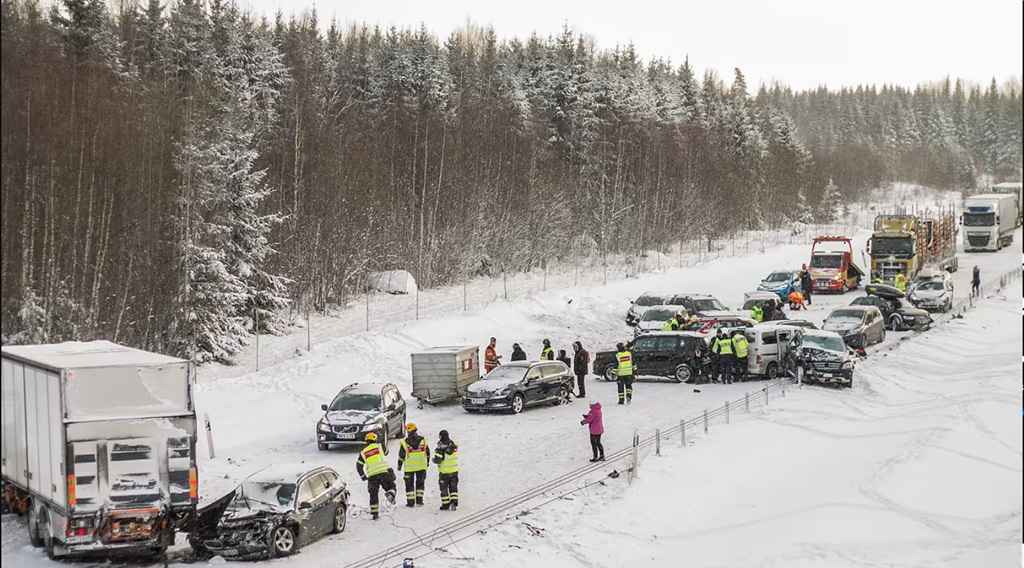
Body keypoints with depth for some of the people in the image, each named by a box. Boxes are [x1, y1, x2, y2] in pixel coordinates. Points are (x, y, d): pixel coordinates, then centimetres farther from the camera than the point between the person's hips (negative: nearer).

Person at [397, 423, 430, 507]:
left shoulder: (404, 442, -10)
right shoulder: (423, 440, -2)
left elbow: (401, 455, -5)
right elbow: (427, 452, 6)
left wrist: (399, 465, 7)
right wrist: (427, 462, 21)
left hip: (409, 467, -2)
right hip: (421, 466, 2)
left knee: (409, 484, 8)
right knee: (420, 483, 15)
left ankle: (410, 502, 7)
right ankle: (419, 500, 12)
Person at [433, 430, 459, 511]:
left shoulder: (440, 448, -19)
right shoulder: (454, 446, -2)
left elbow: (437, 460, -22)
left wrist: (434, 459, 1)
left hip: (444, 472, -4)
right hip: (454, 471, 4)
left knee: (444, 488, 10)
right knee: (453, 487, 15)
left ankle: (445, 505, 14)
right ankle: (454, 502, 3)